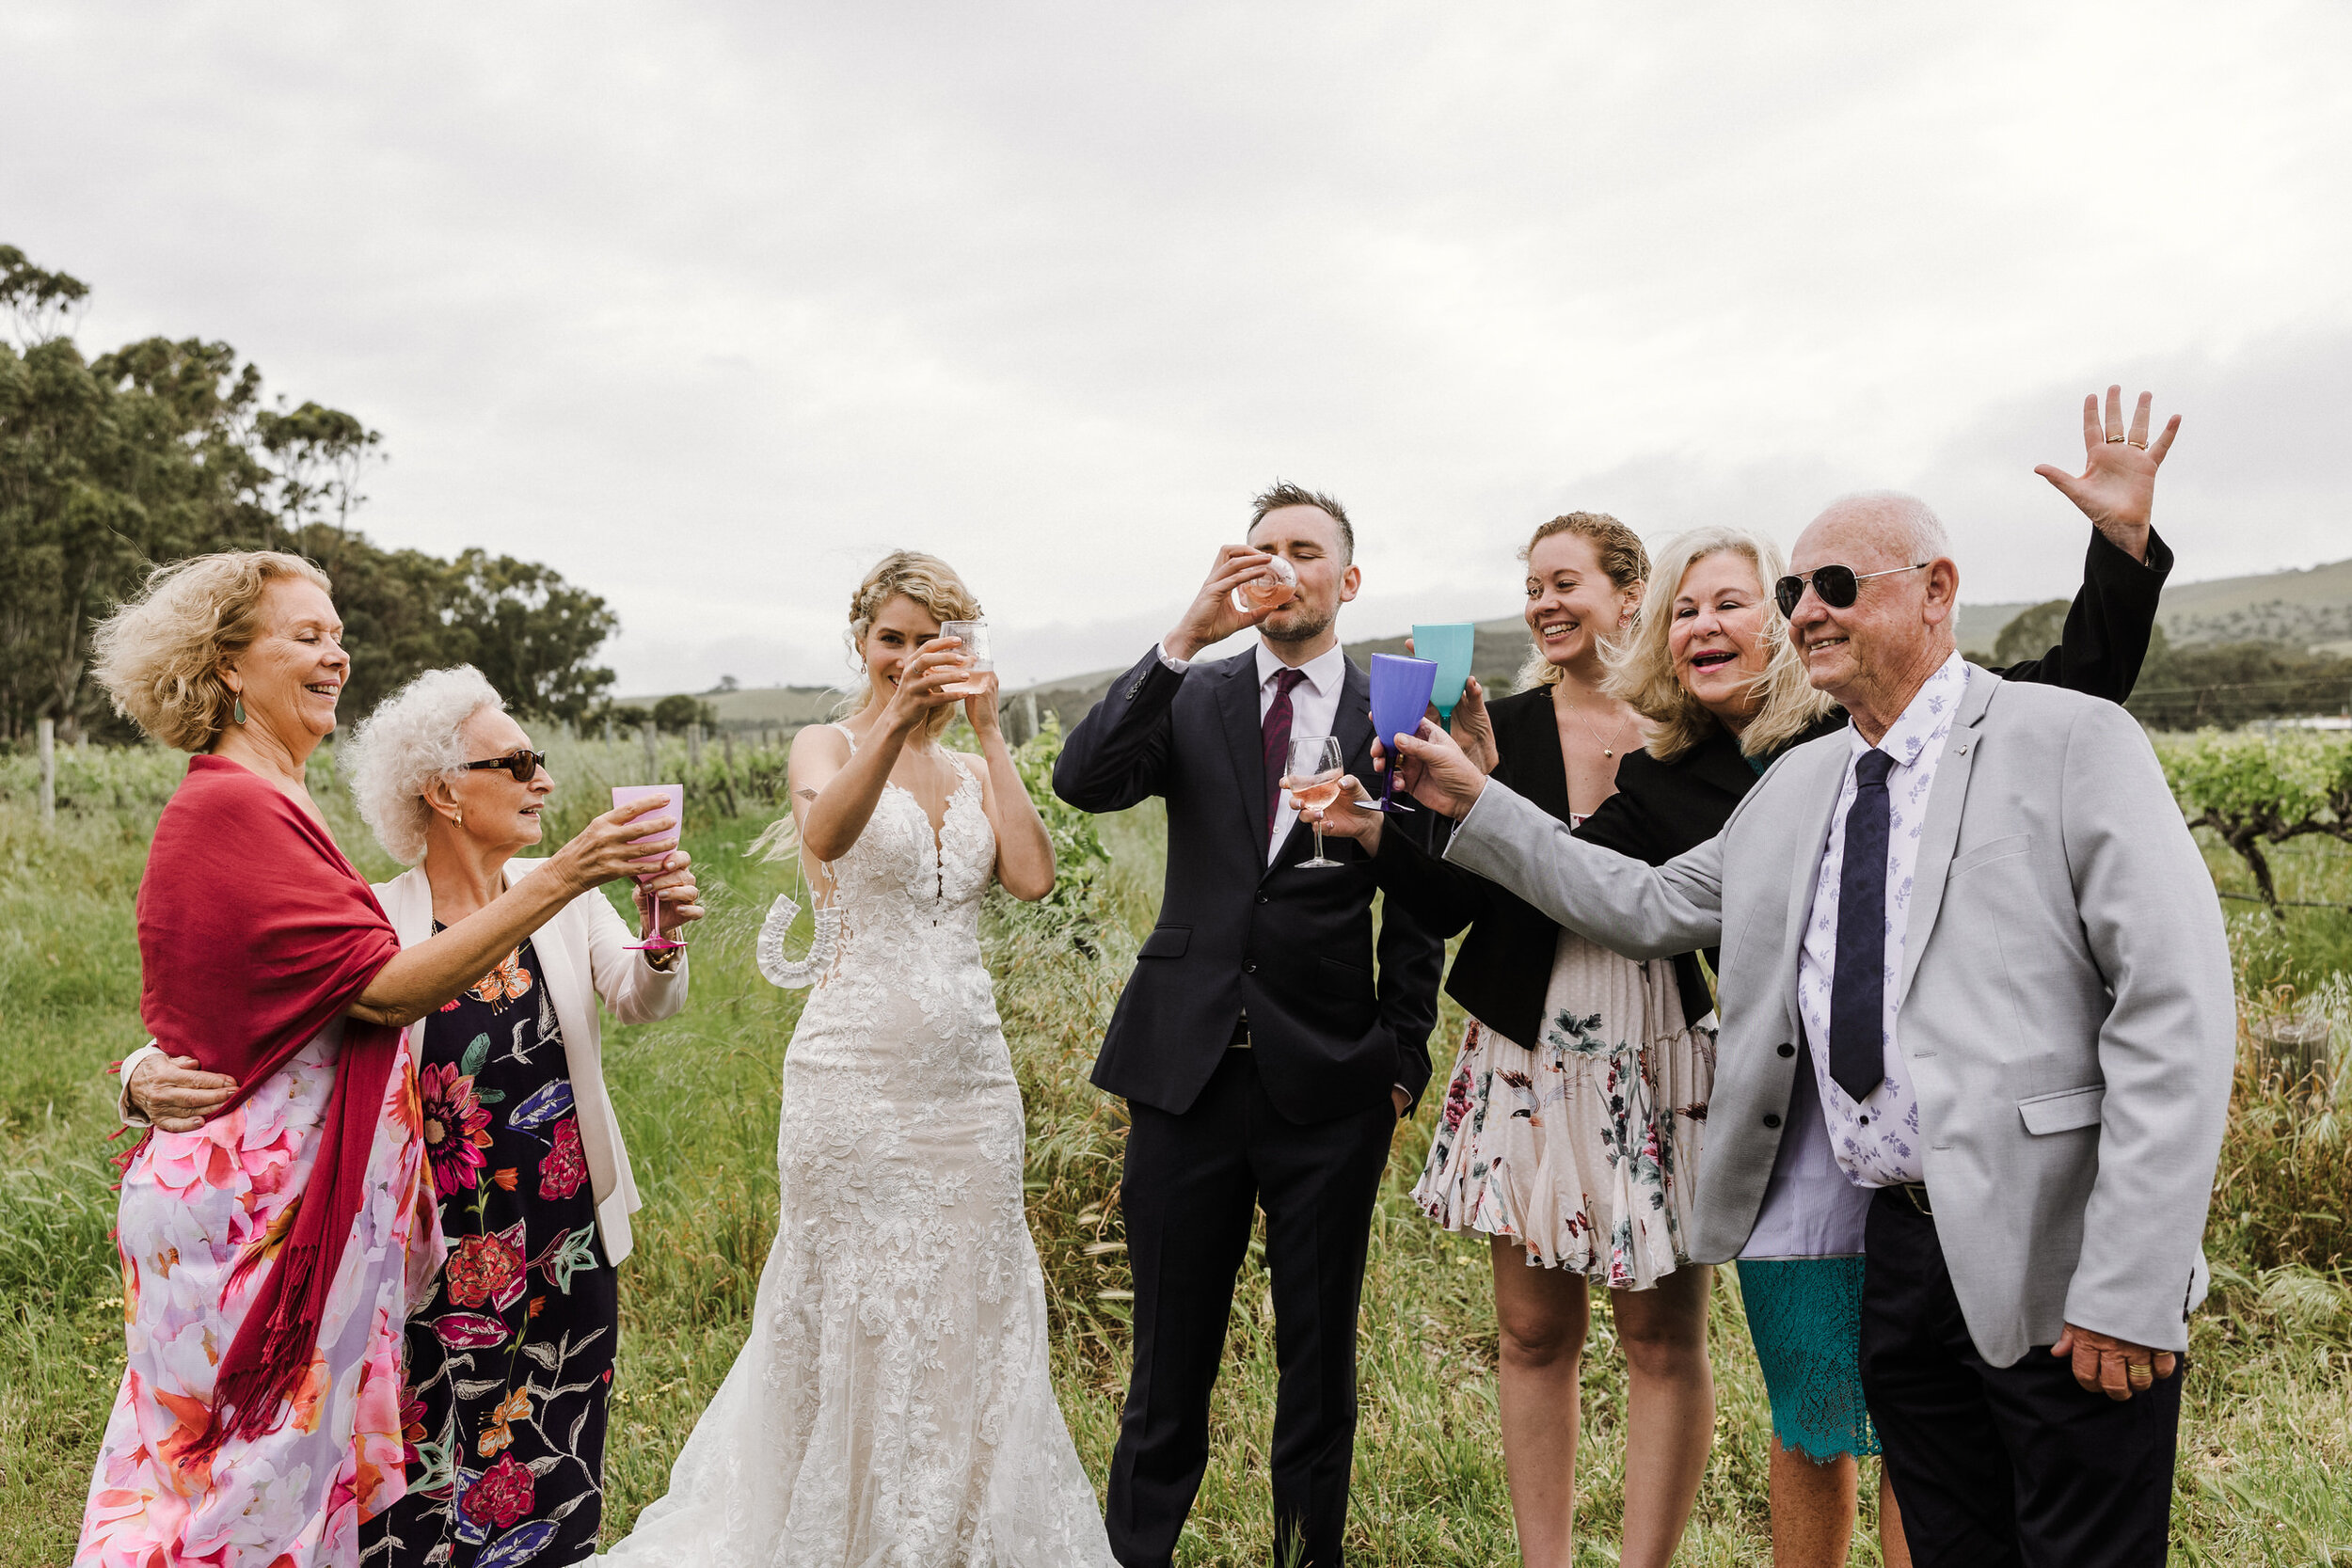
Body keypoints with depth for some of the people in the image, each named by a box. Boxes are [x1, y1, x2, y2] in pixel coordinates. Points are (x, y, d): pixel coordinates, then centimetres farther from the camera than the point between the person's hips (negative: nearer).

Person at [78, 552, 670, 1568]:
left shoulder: (263, 802, 13)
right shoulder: (231, 807, -18)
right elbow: (385, 988, -23)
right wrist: (560, 878, -26)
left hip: (296, 1192, 9)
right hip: (260, 1204, -9)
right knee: (253, 1480, 2)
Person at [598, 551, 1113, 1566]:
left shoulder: (973, 771, 11)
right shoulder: (829, 745, -2)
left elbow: (1032, 876, -7)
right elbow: (825, 836, -26)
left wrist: (990, 732, -9)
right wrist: (895, 721, -41)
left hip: (970, 1074, 5)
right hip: (859, 1073, -4)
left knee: (969, 1308, 13)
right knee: (856, 1312, 7)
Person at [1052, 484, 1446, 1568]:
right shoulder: (1192, 699, 7)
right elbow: (1082, 781, -12)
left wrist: (1401, 1070, -1)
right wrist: (1186, 635, -18)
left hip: (1330, 1083, 0)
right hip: (1190, 1068, 1)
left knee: (1319, 1364, 12)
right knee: (1169, 1358, 12)